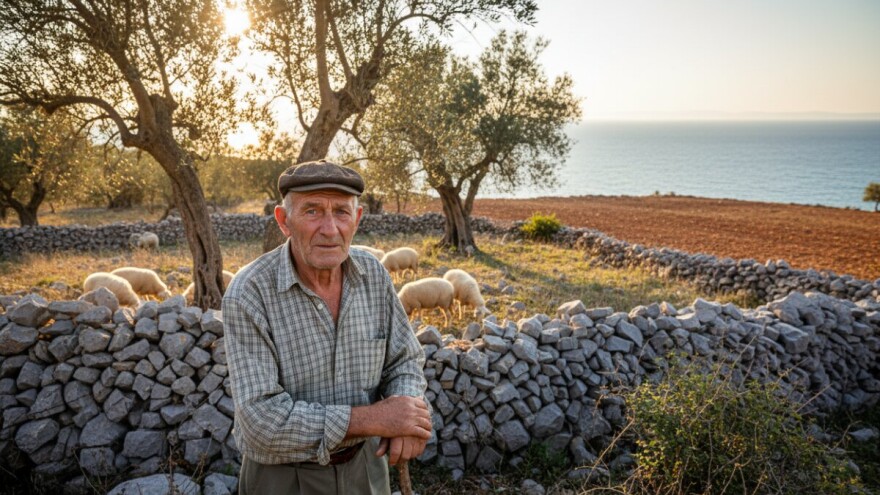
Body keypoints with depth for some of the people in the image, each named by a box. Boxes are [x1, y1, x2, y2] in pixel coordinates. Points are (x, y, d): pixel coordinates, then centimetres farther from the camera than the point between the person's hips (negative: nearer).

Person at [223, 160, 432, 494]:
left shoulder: (373, 275, -10)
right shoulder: (248, 293, -24)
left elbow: (402, 361, -2)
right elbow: (264, 421, -28)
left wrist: (407, 414, -24)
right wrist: (373, 418, -30)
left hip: (363, 465, 4)